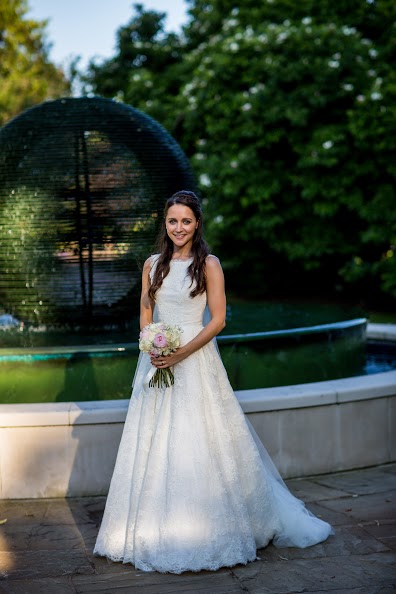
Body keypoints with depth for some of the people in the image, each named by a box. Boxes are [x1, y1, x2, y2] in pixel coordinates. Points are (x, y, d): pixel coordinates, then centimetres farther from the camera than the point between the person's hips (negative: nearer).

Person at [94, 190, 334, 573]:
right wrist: (153, 351, -7)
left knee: (197, 446, -3)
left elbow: (218, 320, -9)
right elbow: (145, 316, 12)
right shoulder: (152, 264, 9)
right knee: (153, 446, 6)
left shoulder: (208, 264, -5)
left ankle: (205, 532, 10)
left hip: (195, 362, -5)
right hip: (156, 361, 5)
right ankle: (156, 531, 17)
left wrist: (180, 353, -16)